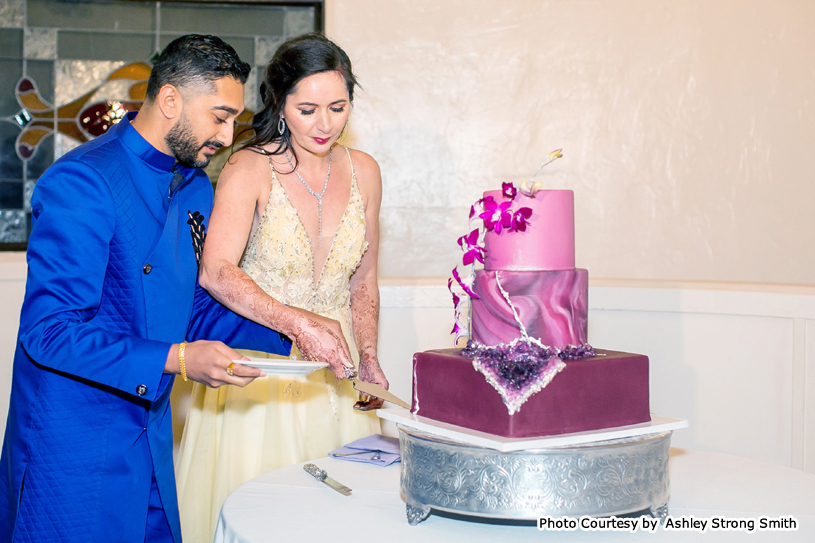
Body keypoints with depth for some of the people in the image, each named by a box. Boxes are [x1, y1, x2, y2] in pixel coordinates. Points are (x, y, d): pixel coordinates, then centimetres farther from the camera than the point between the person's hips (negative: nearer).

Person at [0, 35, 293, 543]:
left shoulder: (196, 187, 8)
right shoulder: (82, 182, -19)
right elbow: (48, 331, -23)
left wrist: (288, 335, 0)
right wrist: (177, 359, -26)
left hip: (152, 441, 8)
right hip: (74, 448, -8)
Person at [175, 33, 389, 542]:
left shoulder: (363, 172, 4)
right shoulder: (250, 169, -10)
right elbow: (217, 272, -25)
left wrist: (367, 358, 0)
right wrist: (295, 320, -37)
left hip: (334, 375, 4)